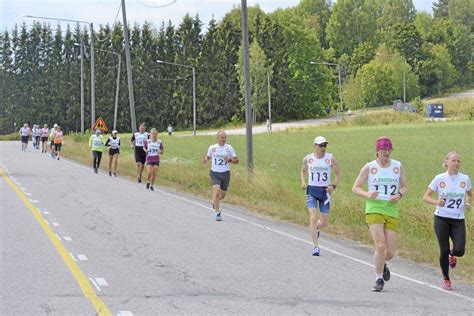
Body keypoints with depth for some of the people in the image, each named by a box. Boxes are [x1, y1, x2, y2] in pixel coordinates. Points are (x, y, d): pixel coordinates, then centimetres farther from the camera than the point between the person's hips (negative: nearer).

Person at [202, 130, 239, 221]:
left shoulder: (229, 148, 0)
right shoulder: (212, 148, 1)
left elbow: (237, 160, 4)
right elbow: (208, 157, 17)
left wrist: (229, 160, -17)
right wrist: (205, 160, -7)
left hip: (225, 173, 2)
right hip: (215, 173, -2)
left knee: (222, 195, 11)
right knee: (216, 192, -20)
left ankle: (214, 202, 46)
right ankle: (218, 213, -12)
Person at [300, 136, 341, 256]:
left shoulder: (331, 158, -3)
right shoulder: (308, 159, -1)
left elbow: (338, 175, 3)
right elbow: (303, 171, 18)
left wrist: (333, 185, -15)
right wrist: (303, 182, -1)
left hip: (325, 191, 1)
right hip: (311, 191, -1)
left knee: (325, 222, 5)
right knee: (313, 218, -15)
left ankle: (316, 227, 43)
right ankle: (315, 246, -10)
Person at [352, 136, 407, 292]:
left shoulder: (398, 166, 7)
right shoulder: (369, 167, 0)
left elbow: (404, 186, 17)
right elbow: (355, 188, 3)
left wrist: (399, 195, -6)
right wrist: (367, 194, -16)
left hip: (392, 211, 3)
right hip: (374, 209, -3)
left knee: (390, 252, 0)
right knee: (380, 245, -16)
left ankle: (382, 264, 37)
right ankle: (379, 280, -1)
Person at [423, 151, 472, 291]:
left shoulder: (465, 179, 2)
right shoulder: (440, 178, -4)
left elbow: (469, 194, 21)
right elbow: (426, 197, 0)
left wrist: (468, 203, -1)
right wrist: (437, 202, -20)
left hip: (458, 220, 2)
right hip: (441, 218, -2)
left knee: (459, 250, -13)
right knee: (444, 250, -2)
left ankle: (452, 255, 26)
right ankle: (446, 278, 19)